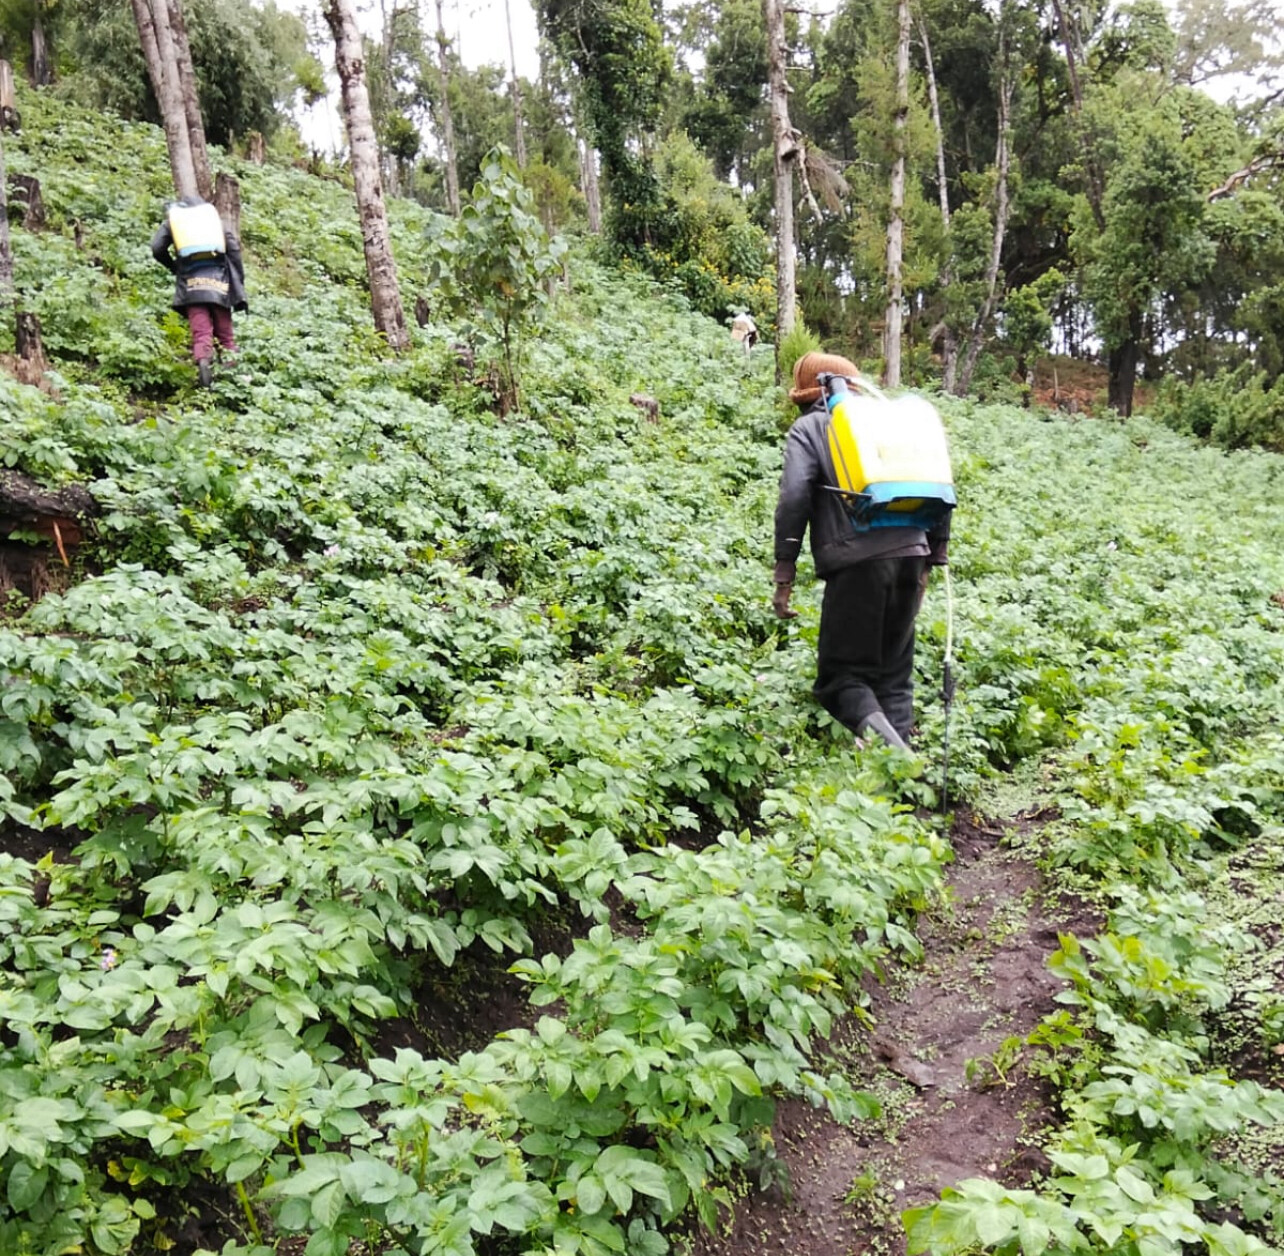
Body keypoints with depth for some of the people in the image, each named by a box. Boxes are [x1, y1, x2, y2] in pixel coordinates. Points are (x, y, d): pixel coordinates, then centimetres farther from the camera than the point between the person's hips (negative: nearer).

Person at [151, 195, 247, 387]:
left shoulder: (171, 220, 18)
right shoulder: (212, 215, 22)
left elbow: (157, 249, 4)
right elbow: (233, 248, 10)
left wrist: (174, 267, 20)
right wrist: (239, 281, 9)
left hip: (191, 282, -1)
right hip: (218, 280, 1)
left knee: (201, 332, -7)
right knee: (225, 333, 6)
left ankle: (203, 362, -29)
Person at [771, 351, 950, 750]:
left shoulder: (807, 428, 8)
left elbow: (794, 497, -9)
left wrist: (784, 573, -8)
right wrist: (935, 553, 20)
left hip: (857, 563, -5)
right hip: (909, 555, 5)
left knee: (839, 672, 4)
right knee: (894, 671, 14)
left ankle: (876, 731, -22)